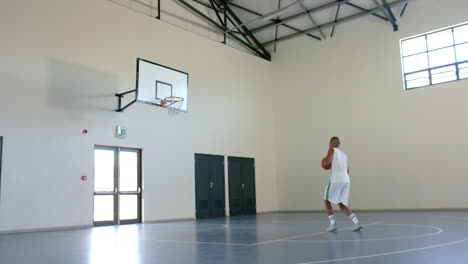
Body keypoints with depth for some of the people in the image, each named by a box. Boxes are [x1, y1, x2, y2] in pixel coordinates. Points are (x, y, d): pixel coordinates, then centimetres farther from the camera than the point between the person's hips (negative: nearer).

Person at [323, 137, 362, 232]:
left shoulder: (332, 150, 6)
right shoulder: (344, 154, 28)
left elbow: (327, 162, -10)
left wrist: (325, 162, 13)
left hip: (336, 180, -7)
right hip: (346, 181, 7)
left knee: (327, 201, 9)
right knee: (341, 205, 13)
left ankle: (333, 224, 1)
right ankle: (356, 222, -2)